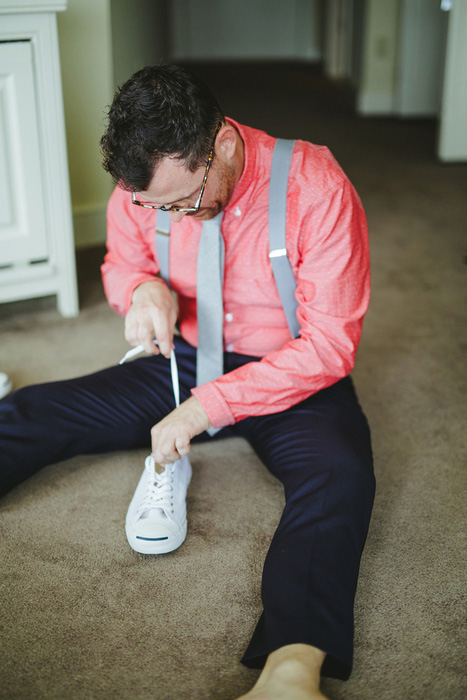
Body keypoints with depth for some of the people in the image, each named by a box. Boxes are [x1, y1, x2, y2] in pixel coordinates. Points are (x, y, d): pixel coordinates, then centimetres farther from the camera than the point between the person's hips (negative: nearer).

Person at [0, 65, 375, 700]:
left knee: (341, 476, -37)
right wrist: (142, 288, -16)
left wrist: (211, 405, -27)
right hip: (184, 362, 4)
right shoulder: (141, 184, -9)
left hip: (291, 378, -4)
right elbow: (120, 262, 11)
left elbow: (331, 343, -22)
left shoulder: (315, 184, -22)